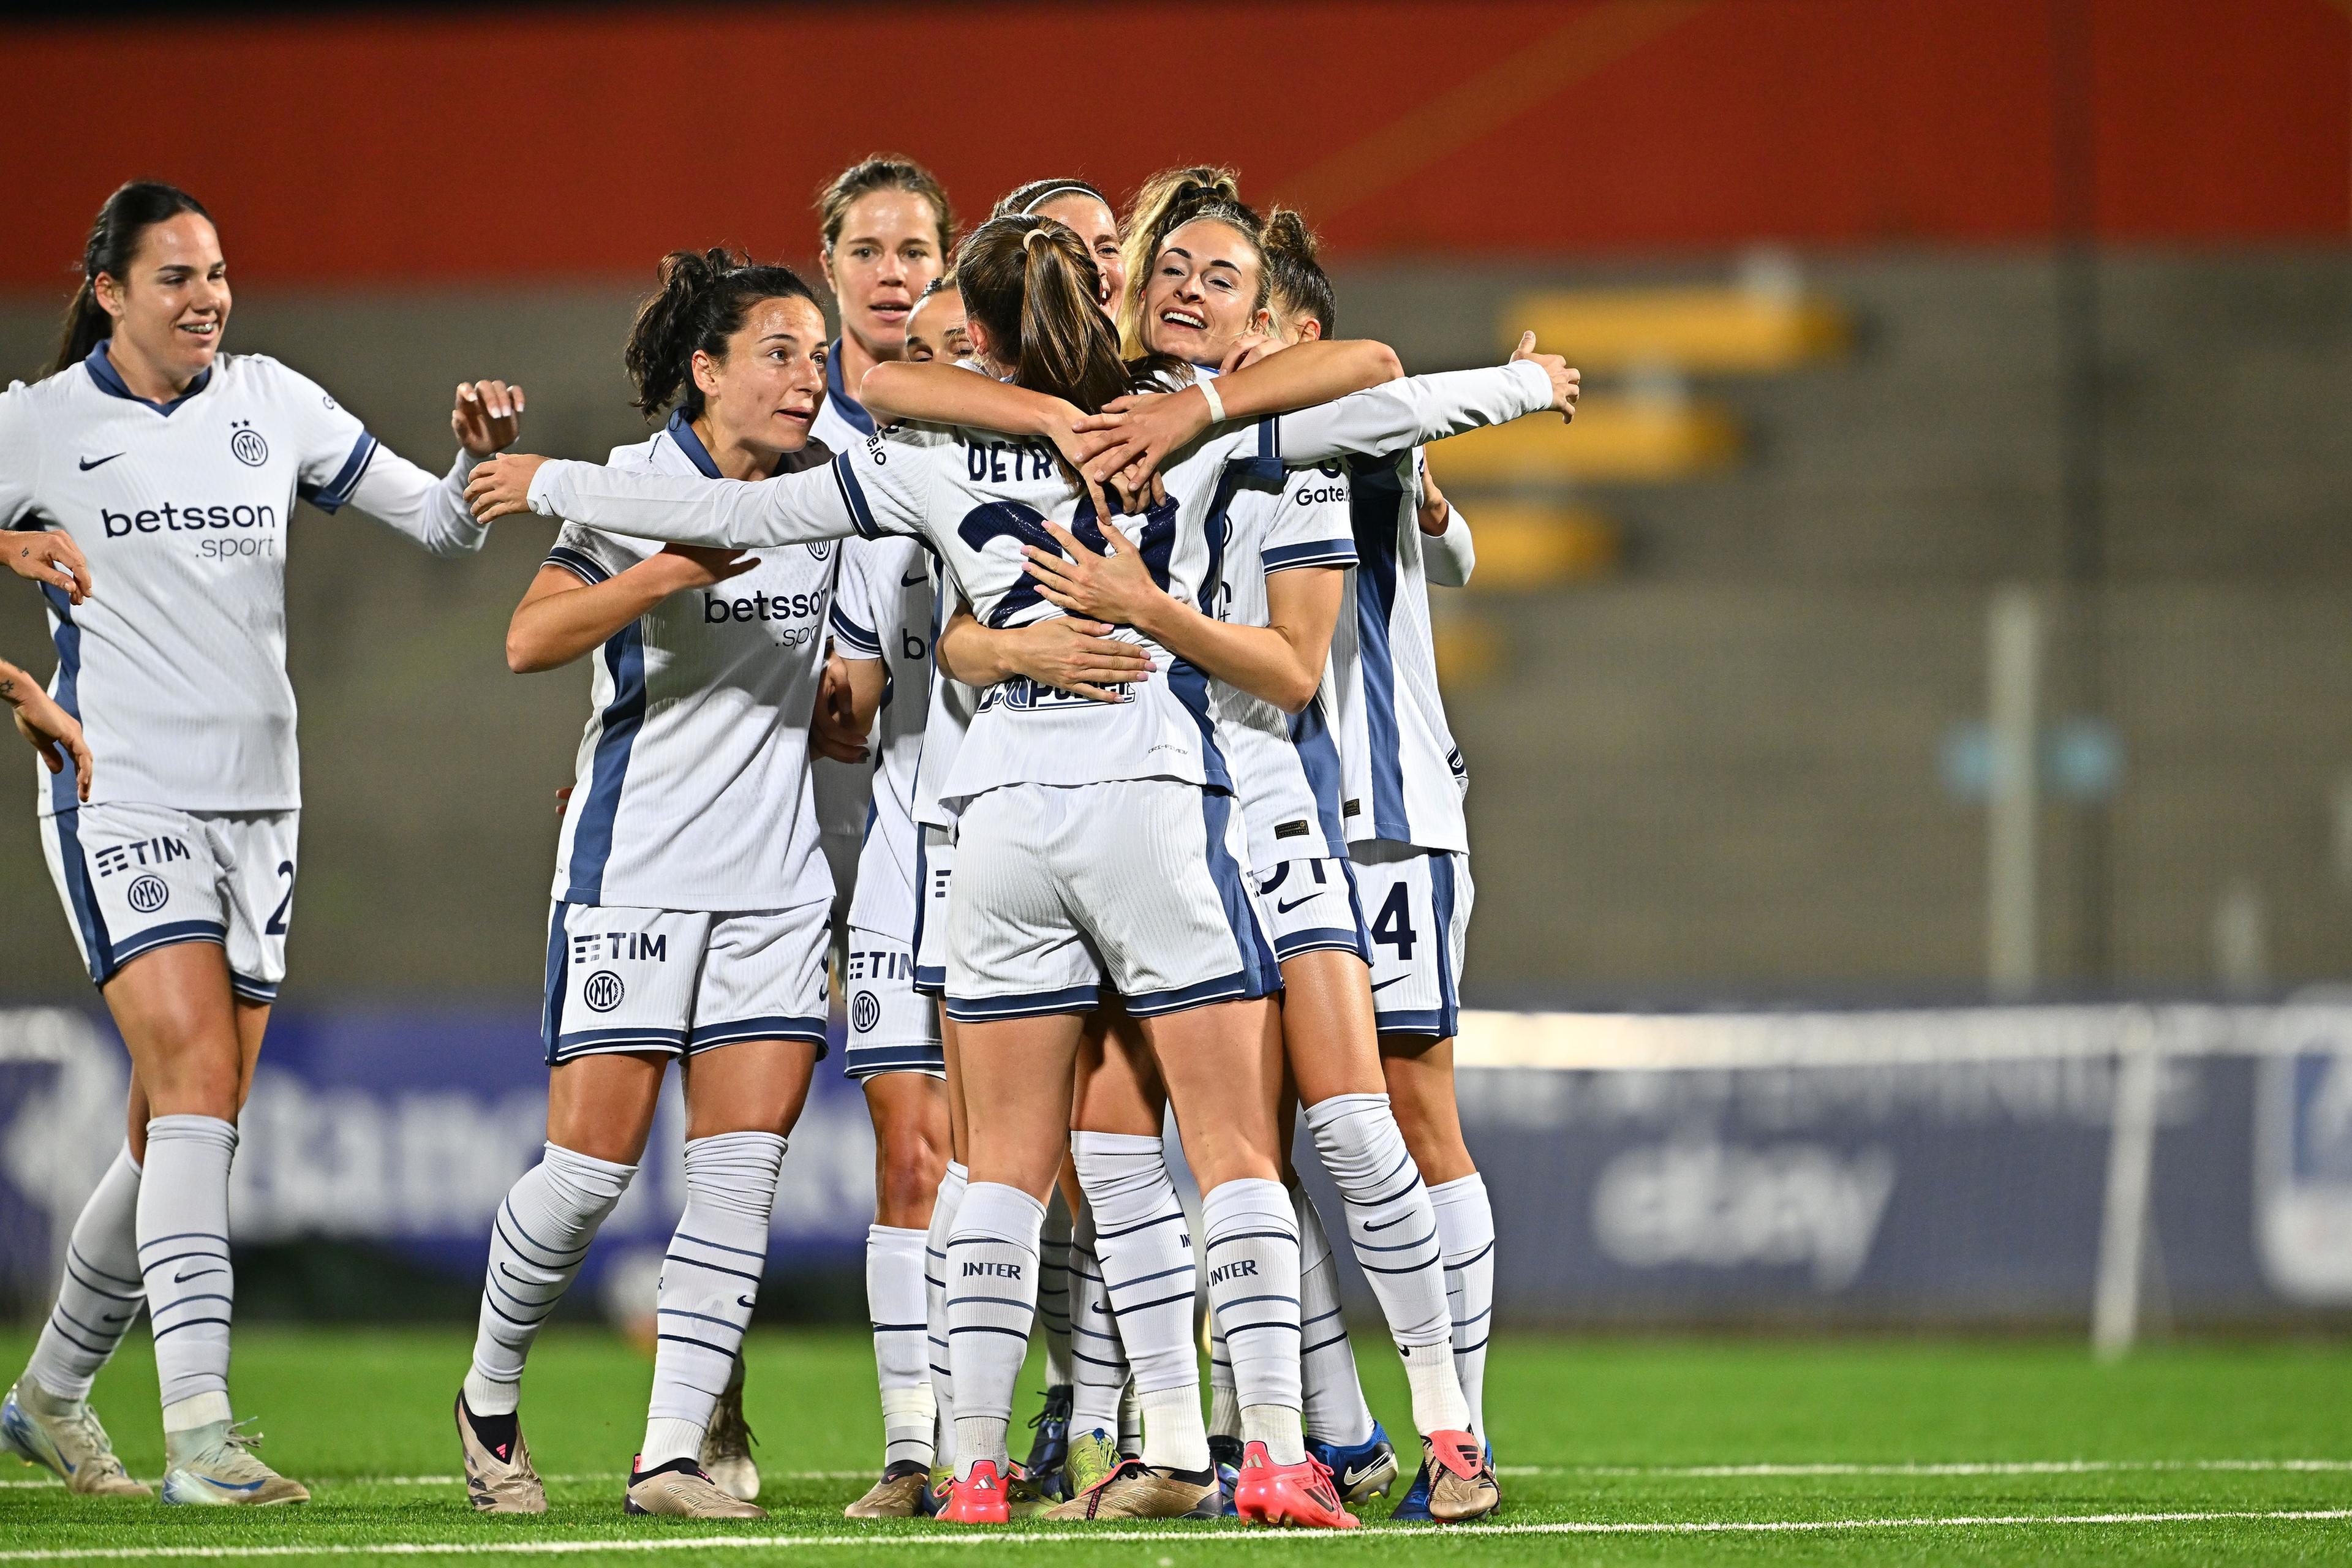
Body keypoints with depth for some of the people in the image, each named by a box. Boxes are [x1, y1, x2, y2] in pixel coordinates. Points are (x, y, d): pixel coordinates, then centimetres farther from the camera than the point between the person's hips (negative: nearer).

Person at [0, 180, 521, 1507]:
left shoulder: (271, 404, 8)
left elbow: (436, 523, 10)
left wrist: (481, 461, -9)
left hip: (257, 802, 5)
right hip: (121, 797, -5)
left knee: (183, 1131, 8)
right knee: (198, 1072, -21)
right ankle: (199, 1433, -26)